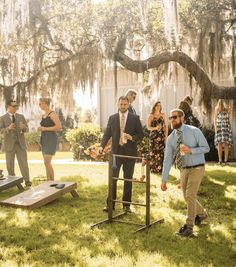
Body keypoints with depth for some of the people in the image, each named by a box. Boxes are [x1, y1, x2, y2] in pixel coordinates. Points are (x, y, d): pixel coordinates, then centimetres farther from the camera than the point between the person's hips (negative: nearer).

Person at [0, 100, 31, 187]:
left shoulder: (21, 116, 8)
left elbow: (26, 129, 7)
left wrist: (23, 127, -18)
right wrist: (8, 128, -32)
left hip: (20, 144, 1)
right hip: (9, 145, -1)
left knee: (24, 163, -4)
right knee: (10, 165, 6)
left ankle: (27, 181, 1)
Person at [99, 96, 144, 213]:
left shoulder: (135, 118, 2)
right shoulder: (112, 118, 6)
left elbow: (141, 134, 3)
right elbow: (107, 134, 3)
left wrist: (132, 137, -17)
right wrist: (102, 146, -13)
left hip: (130, 152, -1)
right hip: (116, 151, 1)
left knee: (128, 179, 7)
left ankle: (126, 204, 17)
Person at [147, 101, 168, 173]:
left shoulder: (163, 115, 5)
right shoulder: (151, 116, 3)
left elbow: (166, 126, 5)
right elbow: (148, 127, 0)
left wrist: (166, 136, -2)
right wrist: (155, 128, -18)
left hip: (161, 136, 0)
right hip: (153, 136, 0)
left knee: (161, 152, -6)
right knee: (153, 153, -2)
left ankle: (161, 168, 1)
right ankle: (153, 168, 7)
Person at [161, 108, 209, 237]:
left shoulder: (194, 131, -13)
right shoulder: (171, 138, -3)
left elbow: (206, 148, -10)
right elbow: (168, 159, -5)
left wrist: (190, 150, -27)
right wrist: (164, 180, -9)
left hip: (197, 168, -5)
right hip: (184, 169, 5)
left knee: (190, 196, -12)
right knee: (187, 197, 14)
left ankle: (189, 226, 2)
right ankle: (201, 214, 43)